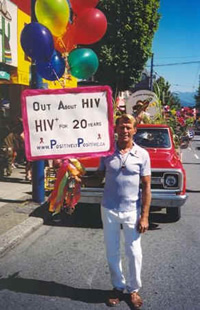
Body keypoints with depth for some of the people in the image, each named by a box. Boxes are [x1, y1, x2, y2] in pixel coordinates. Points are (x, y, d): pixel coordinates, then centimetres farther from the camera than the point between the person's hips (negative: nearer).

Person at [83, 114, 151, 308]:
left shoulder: (142, 154, -6)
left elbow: (146, 187, -5)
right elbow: (99, 178, 6)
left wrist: (144, 216, -8)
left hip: (132, 211, -2)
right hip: (109, 210, 2)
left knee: (134, 253, 10)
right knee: (112, 252, 14)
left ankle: (133, 289, 31)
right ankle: (118, 287, 34)